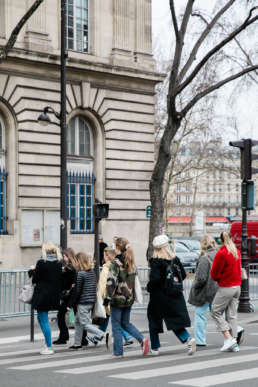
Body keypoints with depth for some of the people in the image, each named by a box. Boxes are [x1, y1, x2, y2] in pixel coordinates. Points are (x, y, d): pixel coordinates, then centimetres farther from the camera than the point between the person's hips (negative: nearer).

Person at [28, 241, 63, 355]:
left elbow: (35, 279, -8)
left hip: (42, 296, -7)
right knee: (41, 318, 21)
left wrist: (32, 270, 9)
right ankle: (48, 345, 22)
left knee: (44, 320, 1)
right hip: (54, 296, 7)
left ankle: (49, 347, 2)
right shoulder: (59, 263, 2)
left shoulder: (41, 263, -15)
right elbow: (60, 279, 6)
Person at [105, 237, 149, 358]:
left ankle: (118, 352, 7)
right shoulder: (131, 263, 7)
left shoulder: (115, 263, -14)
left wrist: (108, 297, -16)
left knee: (116, 325, 5)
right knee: (126, 323, 19)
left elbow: (111, 282, -20)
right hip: (129, 298, 6)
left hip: (118, 298, -6)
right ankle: (142, 339, 1)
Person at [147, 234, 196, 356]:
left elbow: (155, 279, -22)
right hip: (175, 296, 4)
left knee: (154, 320, 13)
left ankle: (155, 348, 21)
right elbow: (183, 275, 7)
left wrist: (149, 287, -3)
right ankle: (189, 339, -17)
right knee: (176, 320, 7)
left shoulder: (155, 261, -15)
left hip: (159, 297, -4)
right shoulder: (175, 259, 2)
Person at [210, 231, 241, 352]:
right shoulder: (237, 251, 8)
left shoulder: (221, 253, -16)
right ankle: (234, 344, 9)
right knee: (232, 315, 11)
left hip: (225, 287, -7)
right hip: (237, 286, 7)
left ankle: (229, 338, -8)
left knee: (216, 312, 3)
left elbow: (214, 273, -10)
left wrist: (217, 279, 10)